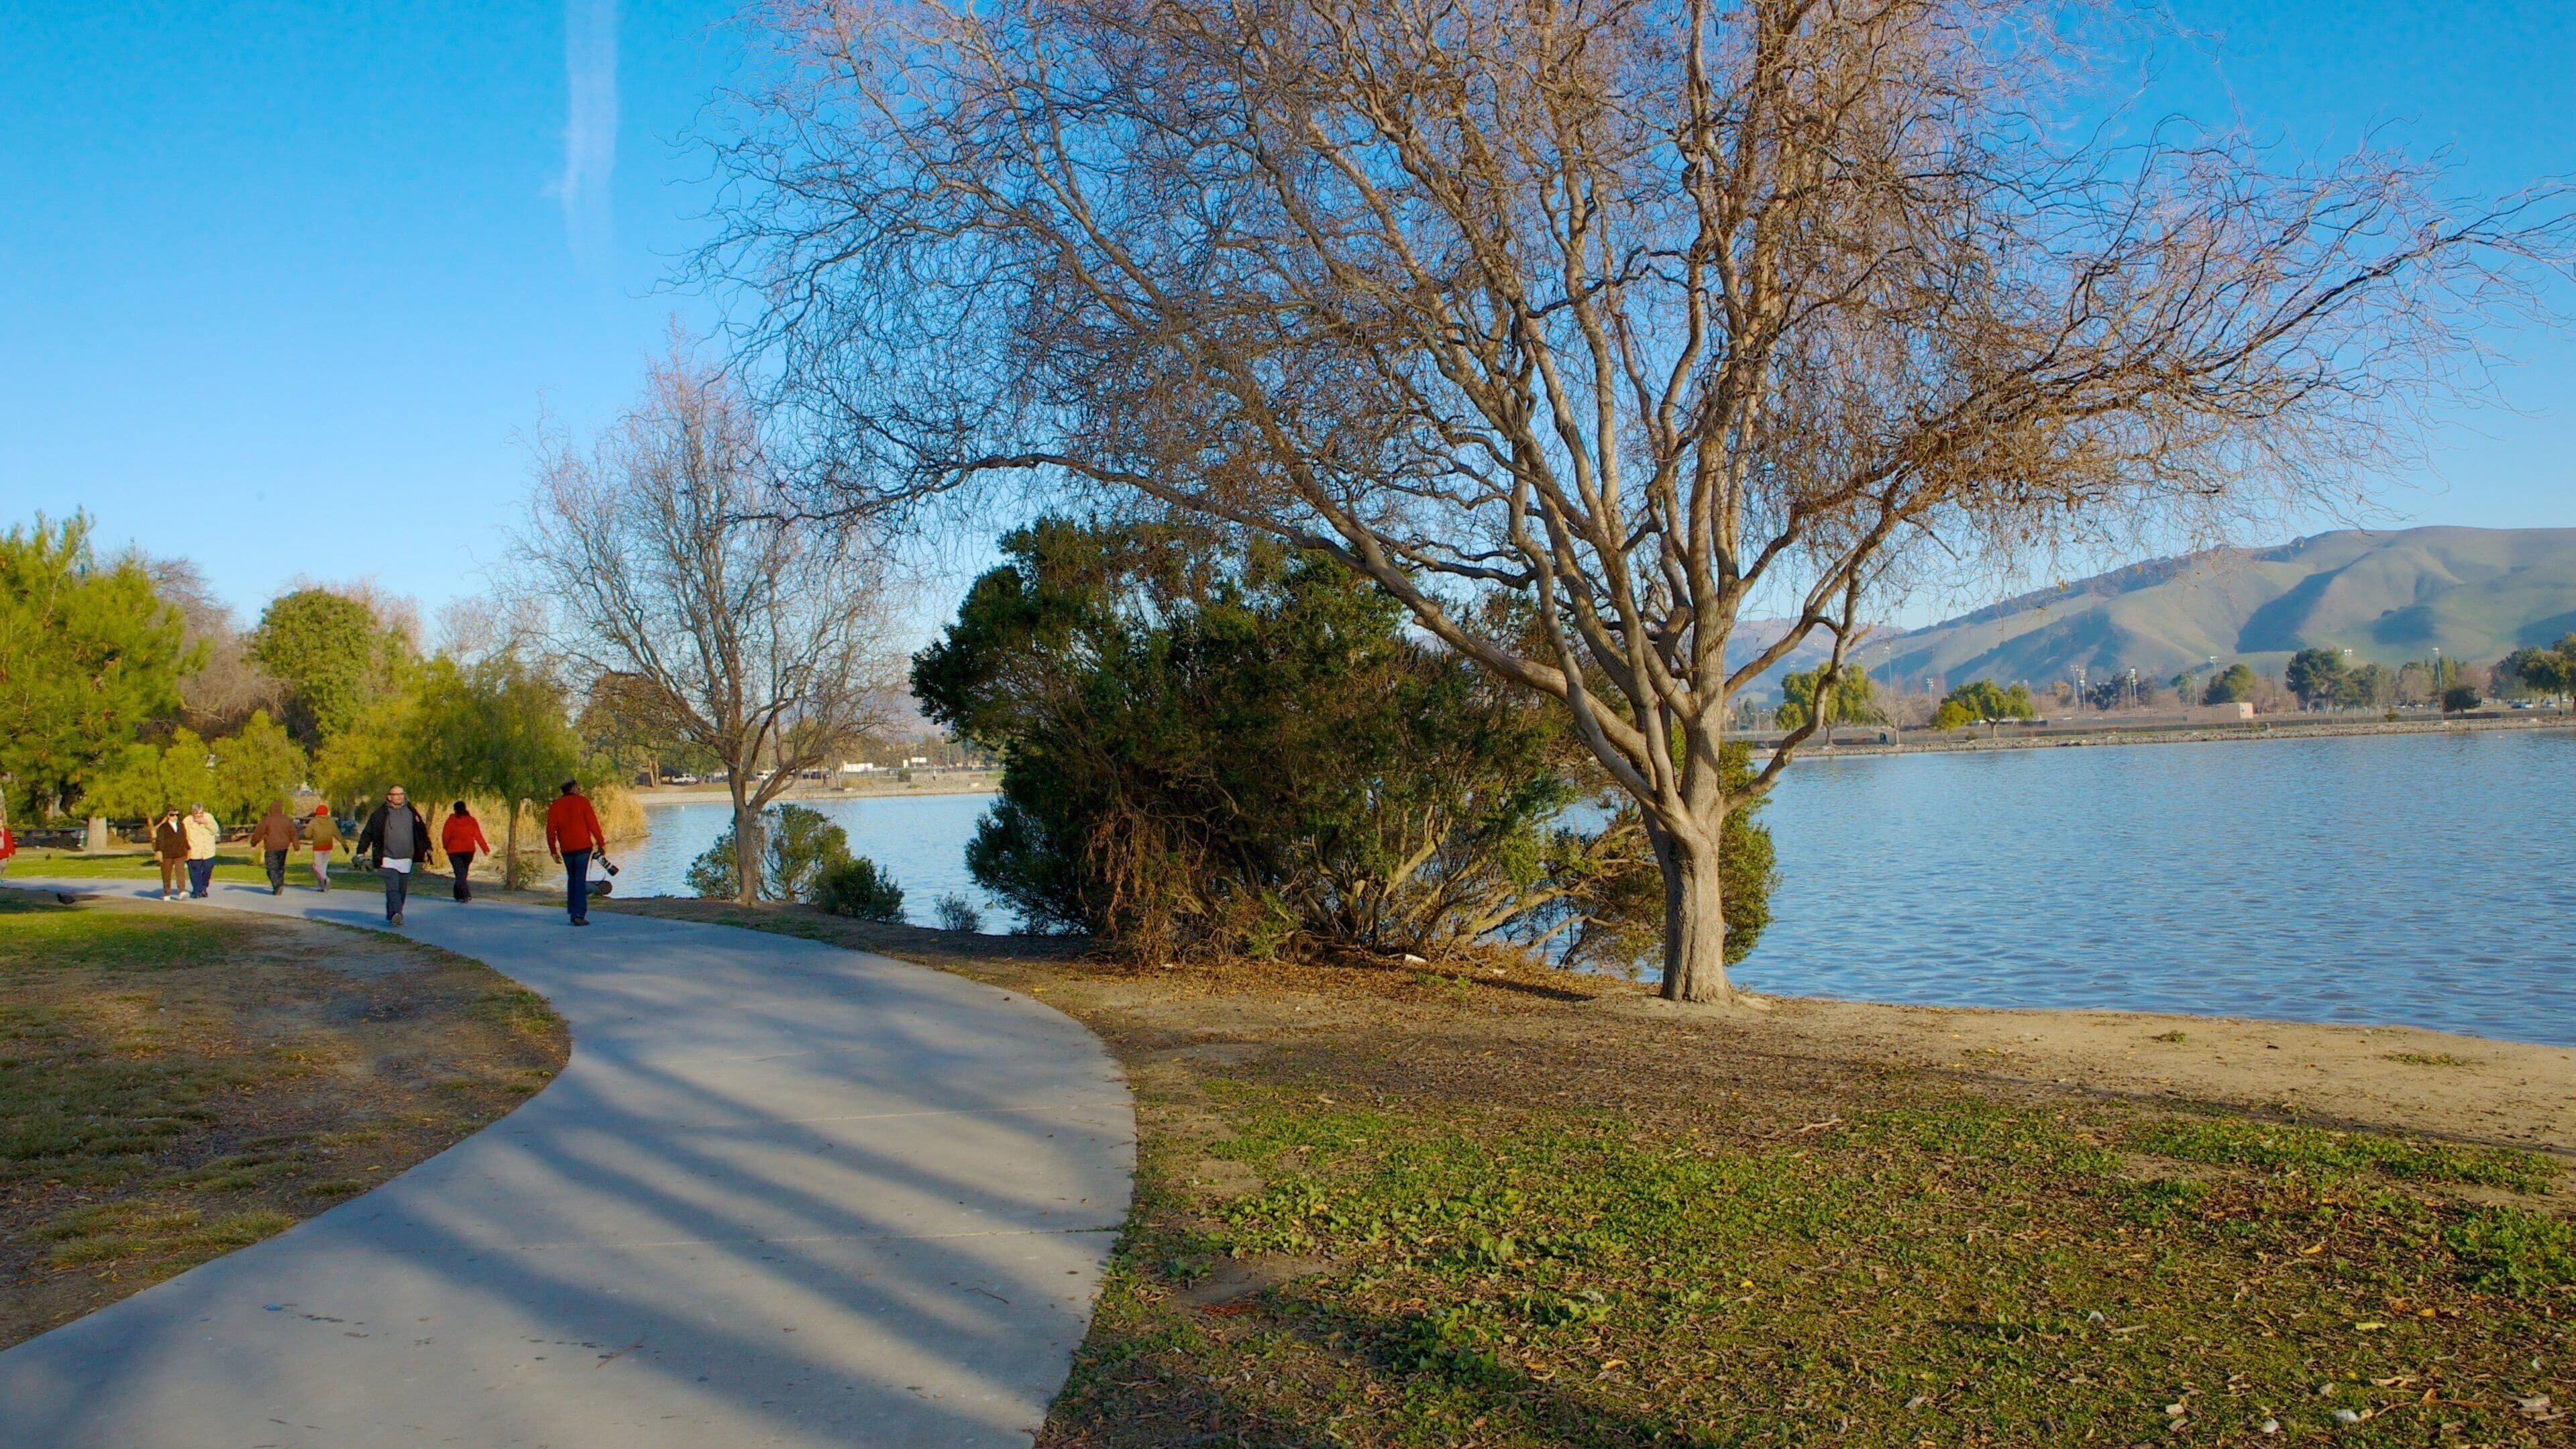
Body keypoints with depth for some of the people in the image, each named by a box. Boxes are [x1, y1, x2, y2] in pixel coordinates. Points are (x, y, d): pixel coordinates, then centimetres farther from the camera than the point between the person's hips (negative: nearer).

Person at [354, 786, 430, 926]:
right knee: (392, 888, -17)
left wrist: (427, 848, 21)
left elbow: (422, 831, 21)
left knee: (402, 890, 8)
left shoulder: (411, 812, 9)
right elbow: (367, 833, 3)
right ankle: (395, 914, -28)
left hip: (406, 859, 4)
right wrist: (361, 852, -1)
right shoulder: (381, 814, -1)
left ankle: (392, 916, 19)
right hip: (388, 859, -4)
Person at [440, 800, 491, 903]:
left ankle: (466, 895, -25)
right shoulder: (472, 821, 3)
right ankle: (459, 895, 22)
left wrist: (446, 848, 14)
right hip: (469, 850, 3)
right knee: (463, 873, 15)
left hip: (454, 851, -3)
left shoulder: (451, 820, -3)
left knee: (460, 873, -8)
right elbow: (478, 836, -1)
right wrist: (485, 849, 0)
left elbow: (445, 836, -3)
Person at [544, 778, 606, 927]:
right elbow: (593, 824, -5)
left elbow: (550, 830, 4)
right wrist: (601, 843, 0)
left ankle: (573, 913, 15)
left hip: (566, 850, 3)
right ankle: (579, 915, -13)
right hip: (582, 847, -3)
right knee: (581, 881, -4)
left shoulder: (555, 806, 7)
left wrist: (553, 851, 9)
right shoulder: (582, 801, -1)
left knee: (571, 880, 17)